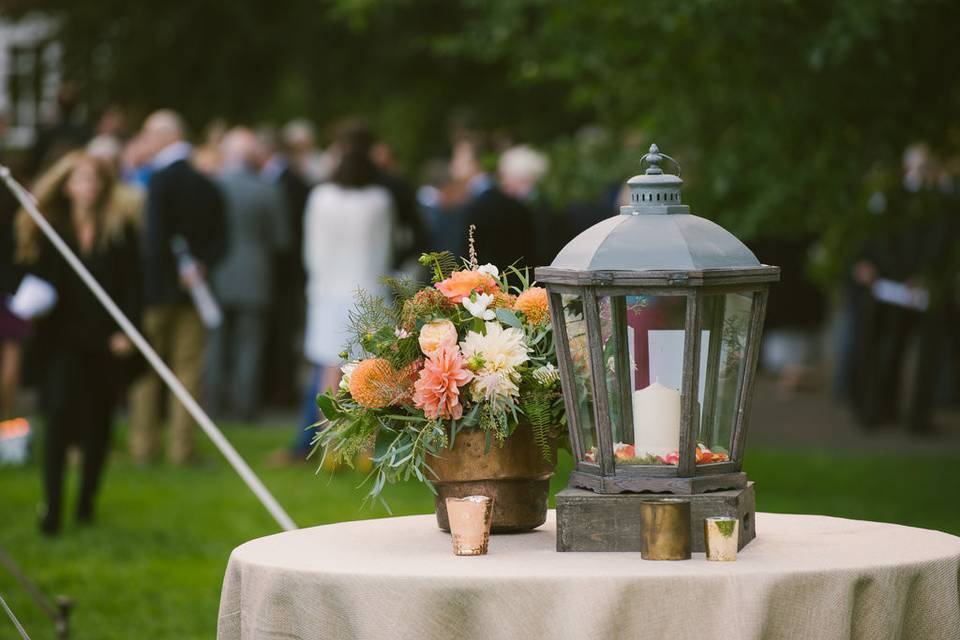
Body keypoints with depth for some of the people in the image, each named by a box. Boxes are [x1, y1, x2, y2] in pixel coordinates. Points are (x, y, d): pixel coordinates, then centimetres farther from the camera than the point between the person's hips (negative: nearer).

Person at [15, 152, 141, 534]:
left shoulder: (120, 231, 4)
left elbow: (131, 285, 2)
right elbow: (37, 279, 6)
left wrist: (126, 332, -6)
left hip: (107, 341, 1)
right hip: (63, 338, -1)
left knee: (98, 423, 6)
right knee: (59, 413, -14)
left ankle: (86, 503, 19)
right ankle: (52, 506, -12)